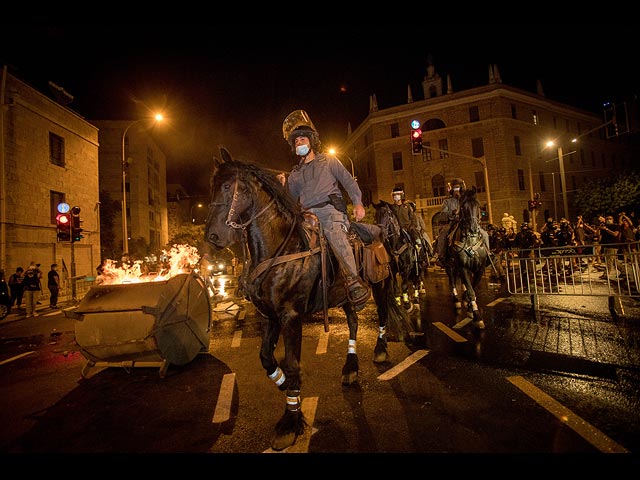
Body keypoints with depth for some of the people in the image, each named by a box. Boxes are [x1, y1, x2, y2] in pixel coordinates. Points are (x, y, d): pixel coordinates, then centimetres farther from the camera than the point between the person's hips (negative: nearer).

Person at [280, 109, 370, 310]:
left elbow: (348, 181, 8)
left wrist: (357, 202, -6)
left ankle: (354, 282, -47)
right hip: (307, 215, 6)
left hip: (330, 209, -5)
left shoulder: (328, 160, 17)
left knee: (335, 232, -36)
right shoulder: (295, 174, 27)